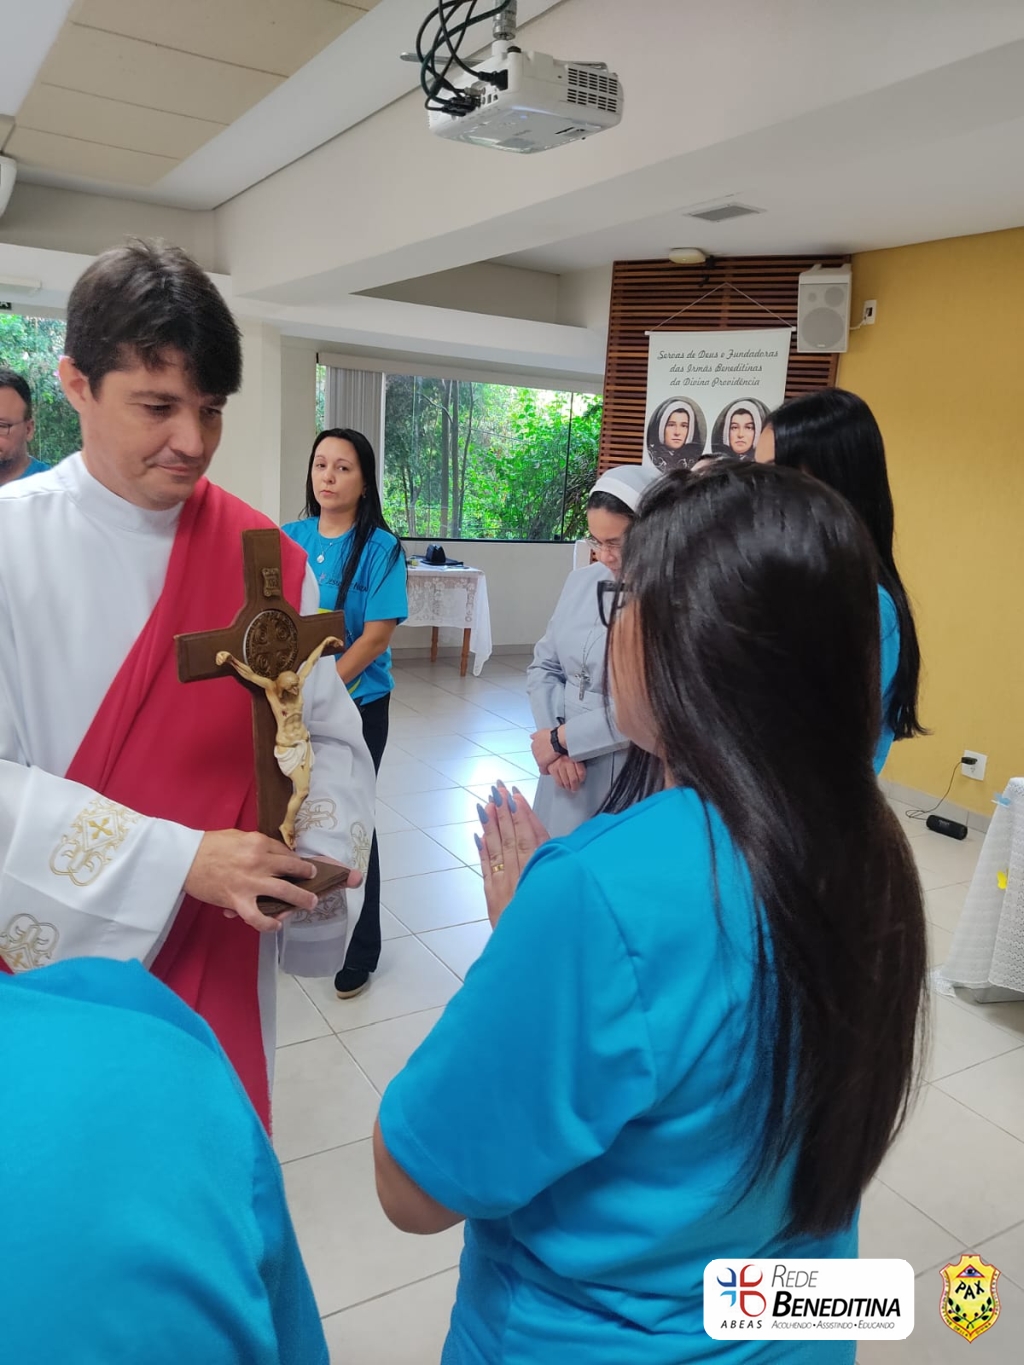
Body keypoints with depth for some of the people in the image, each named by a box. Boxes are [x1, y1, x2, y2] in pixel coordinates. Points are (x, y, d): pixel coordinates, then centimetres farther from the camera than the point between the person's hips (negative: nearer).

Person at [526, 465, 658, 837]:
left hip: (633, 786, -6)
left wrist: (561, 739, -11)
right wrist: (556, 749, -7)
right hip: (568, 774, 6)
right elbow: (543, 666, 9)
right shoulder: (581, 582, 4)